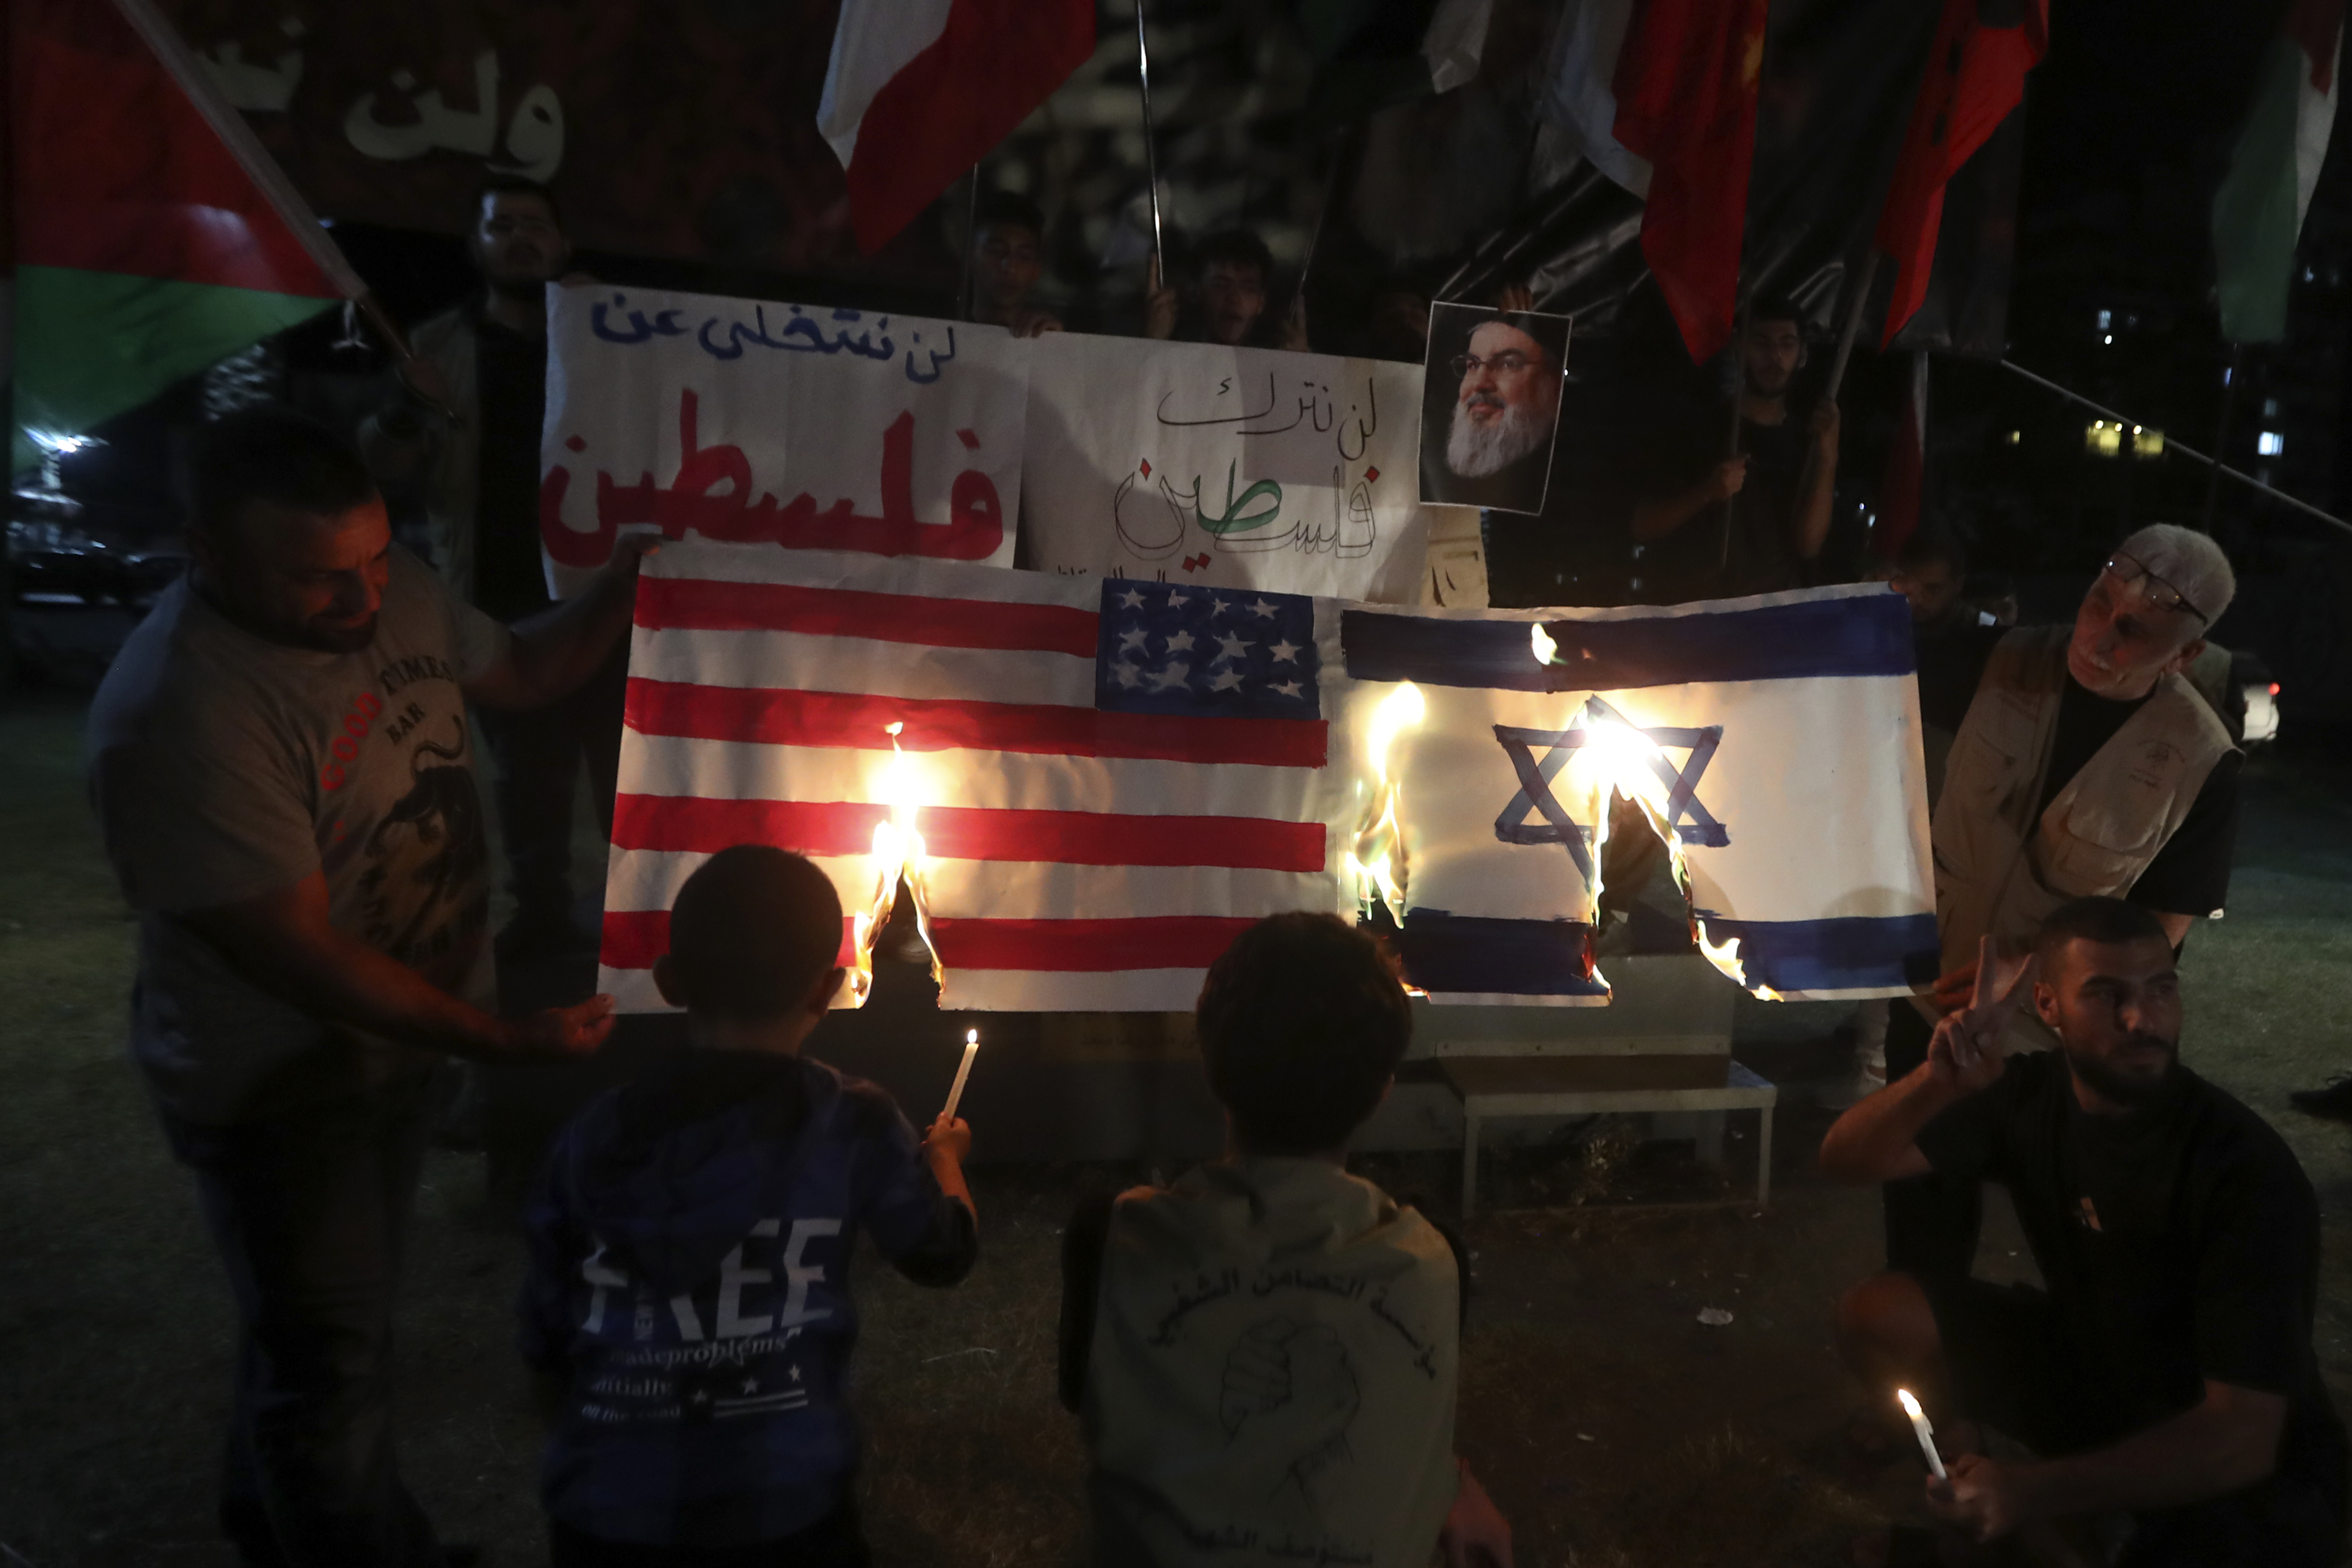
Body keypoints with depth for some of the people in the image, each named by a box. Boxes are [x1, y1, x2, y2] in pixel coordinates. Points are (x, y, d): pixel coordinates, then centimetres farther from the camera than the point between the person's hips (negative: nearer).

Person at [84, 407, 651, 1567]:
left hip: (399, 1036, 8)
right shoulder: (175, 716, -32)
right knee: (330, 1362, 11)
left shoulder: (396, 593, -10)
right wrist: (500, 1039, -27)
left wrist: (636, 577, -7)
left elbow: (525, 670, 9)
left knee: (330, 1309, 29)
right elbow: (295, 957, -29)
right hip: (277, 1086, -8)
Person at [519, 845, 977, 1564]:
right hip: (784, 1507, -2)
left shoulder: (593, 1138, -4)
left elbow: (547, 1339, 5)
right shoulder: (852, 1125, -10)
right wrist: (942, 1157, 26)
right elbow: (944, 1253, 6)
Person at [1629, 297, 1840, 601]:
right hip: (1695, 606, -2)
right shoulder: (1698, 429, 3)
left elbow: (1808, 545, -3)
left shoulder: (1808, 442, 10)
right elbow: (1642, 529, -3)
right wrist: (1705, 493, -17)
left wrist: (1827, 460, -11)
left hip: (1775, 609, 3)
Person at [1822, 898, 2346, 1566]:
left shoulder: (2250, 1174, -28)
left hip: (2248, 1465, -5)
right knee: (1875, 1315, -8)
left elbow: (2240, 1437, -30)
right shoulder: (2030, 1093, -12)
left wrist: (2037, 1492, -36)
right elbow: (1846, 1160, -14)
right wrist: (1938, 1081, -34)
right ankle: (1970, 1482, 16)